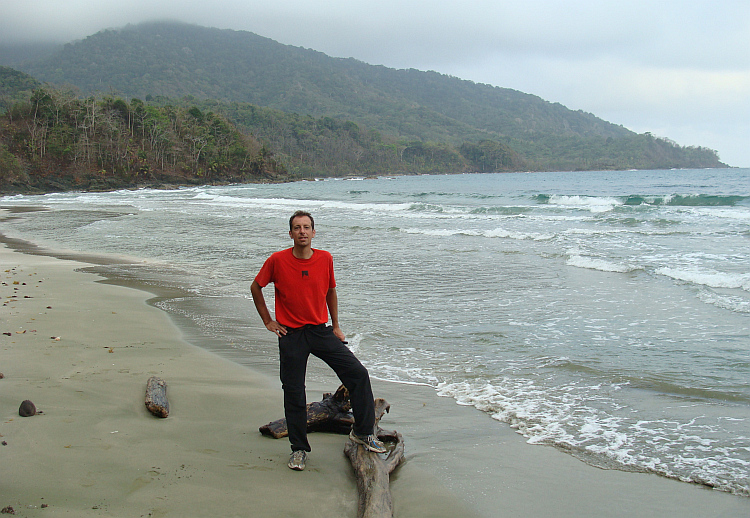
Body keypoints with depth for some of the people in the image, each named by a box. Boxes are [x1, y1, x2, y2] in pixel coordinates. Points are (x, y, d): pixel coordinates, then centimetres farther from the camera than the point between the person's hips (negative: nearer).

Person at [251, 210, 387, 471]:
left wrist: (336, 327, 13)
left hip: (320, 330, 2)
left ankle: (363, 432, 10)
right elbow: (256, 287, 5)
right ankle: (299, 448, 20)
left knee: (358, 373, -6)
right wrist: (267, 321, 3)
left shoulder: (325, 259, -1)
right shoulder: (277, 260, -9)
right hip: (290, 334, -2)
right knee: (294, 393, 4)